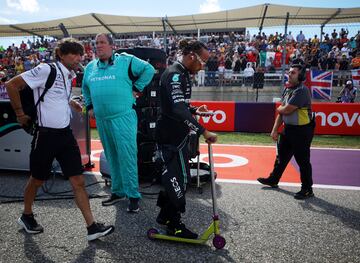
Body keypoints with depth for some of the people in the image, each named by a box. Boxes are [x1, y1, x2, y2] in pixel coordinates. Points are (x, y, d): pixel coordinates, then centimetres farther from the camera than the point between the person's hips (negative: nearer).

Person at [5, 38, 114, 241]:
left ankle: (92, 227, 5)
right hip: (46, 134, -6)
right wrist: (20, 114, -6)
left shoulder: (69, 76, 11)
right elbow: (11, 85, -12)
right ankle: (27, 216, 39)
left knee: (78, 181, 1)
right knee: (37, 180, 13)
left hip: (65, 134, 6)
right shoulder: (46, 70, -13)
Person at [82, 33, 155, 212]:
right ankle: (118, 191, 26)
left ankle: (133, 195, 2)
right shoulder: (90, 67, 17)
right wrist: (89, 106, 21)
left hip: (123, 117, -6)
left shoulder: (126, 61, -1)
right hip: (101, 119, 6)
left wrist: (137, 88, -2)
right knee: (112, 157, 13)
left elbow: (148, 69, 1)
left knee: (127, 156, -7)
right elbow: (85, 88, 31)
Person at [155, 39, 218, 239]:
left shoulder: (182, 74, 14)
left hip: (177, 135, 10)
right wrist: (204, 132, -30)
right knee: (178, 178, -2)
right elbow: (179, 110, -30)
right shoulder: (174, 75, -19)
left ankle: (165, 215, 33)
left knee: (174, 176, 18)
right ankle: (174, 225, 13)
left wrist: (195, 110, 11)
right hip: (171, 136, -10)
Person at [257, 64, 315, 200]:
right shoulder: (287, 90, 9)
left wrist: (279, 108, 0)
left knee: (303, 161, 1)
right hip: (288, 129, 9)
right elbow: (281, 112, 11)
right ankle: (273, 180, 37)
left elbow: (286, 110, -23)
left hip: (302, 131, -9)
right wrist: (275, 130, 7)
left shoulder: (302, 91, -19)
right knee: (281, 156, 20)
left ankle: (307, 189, 16)